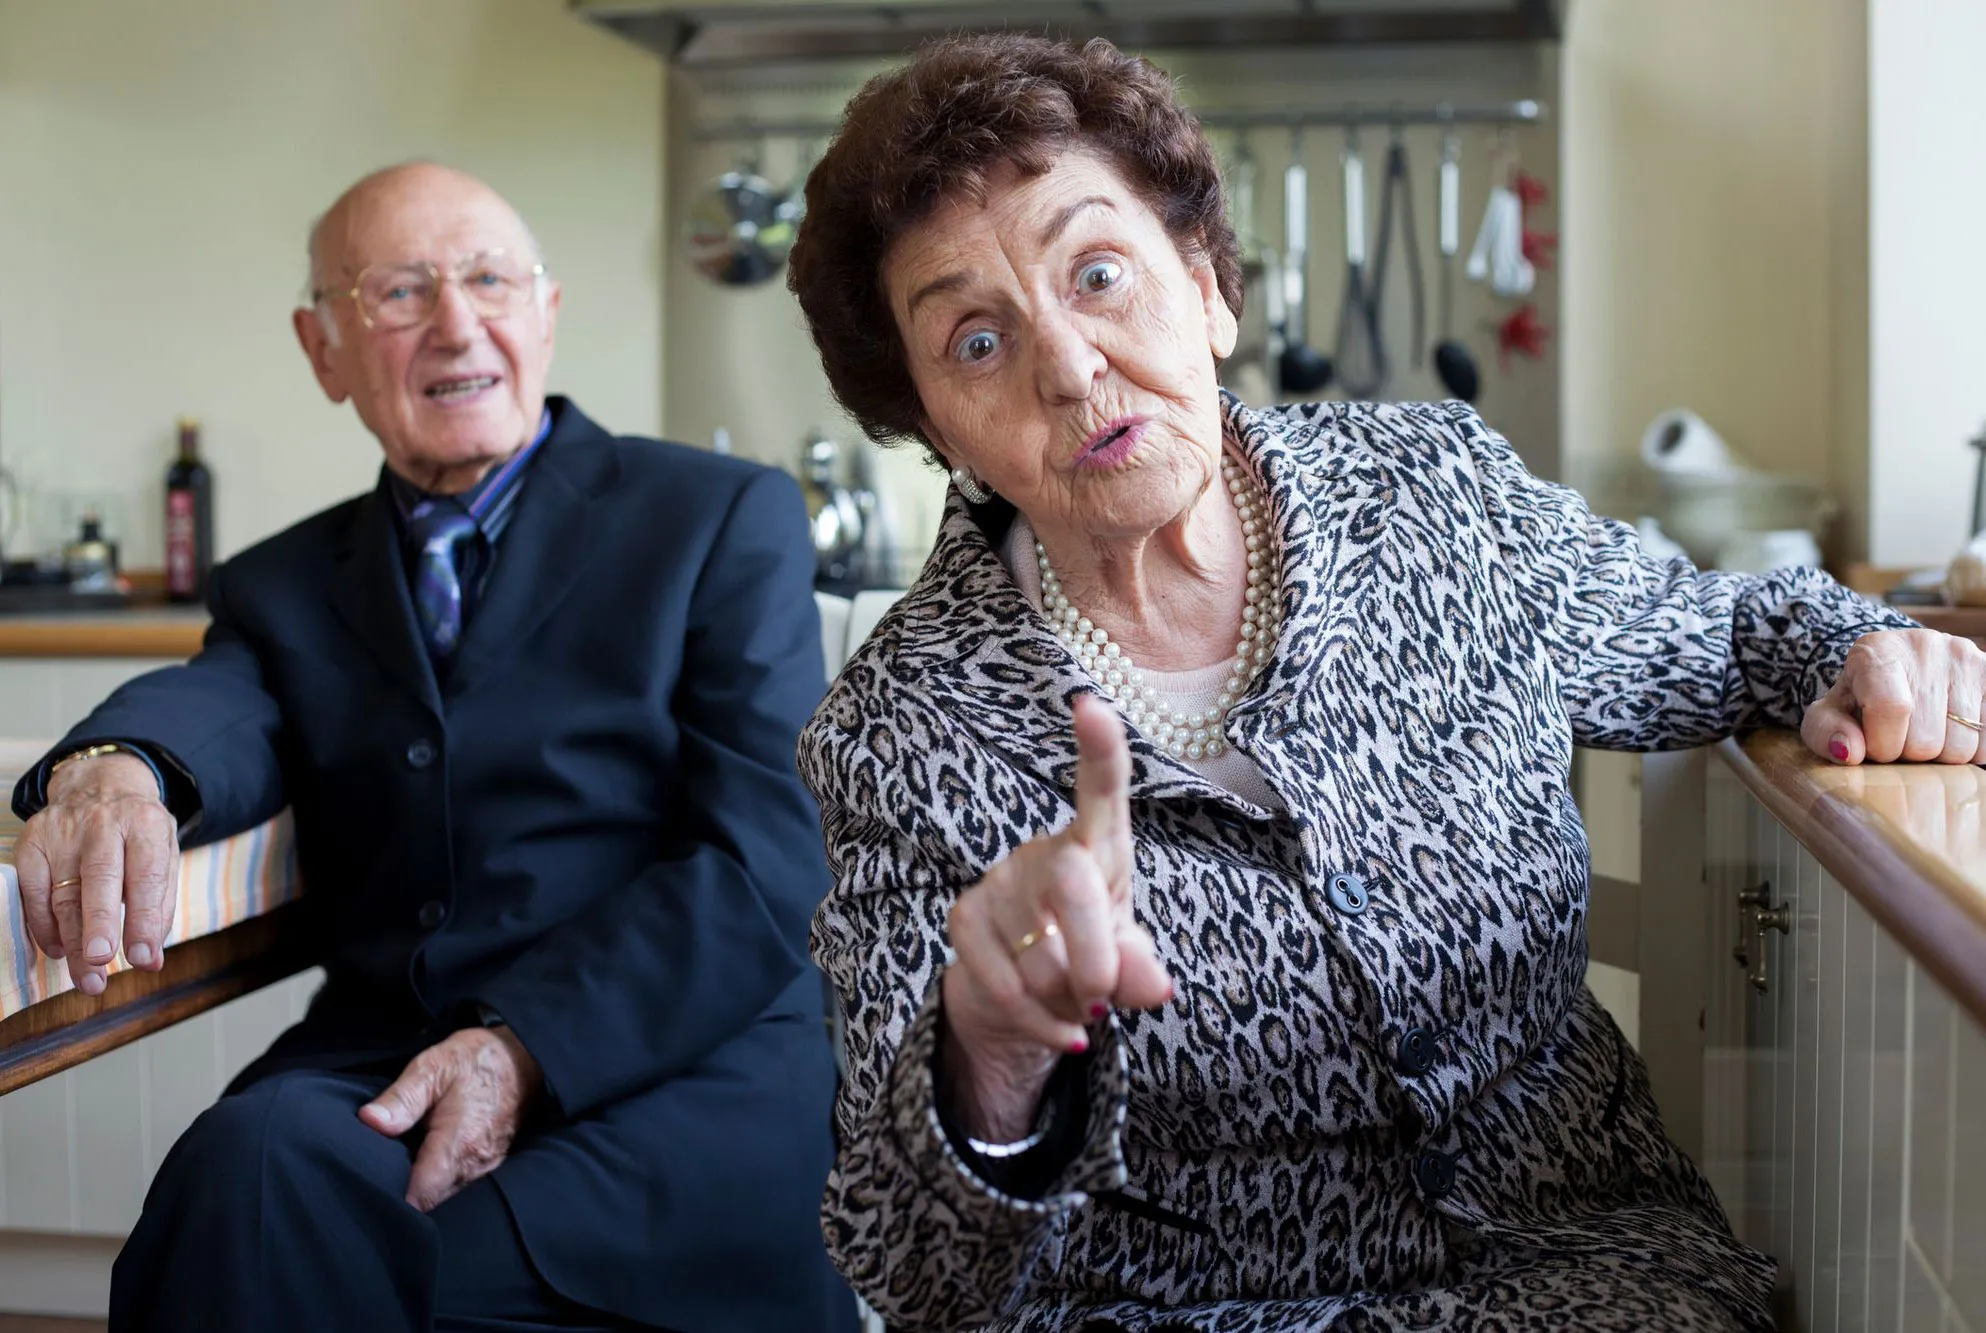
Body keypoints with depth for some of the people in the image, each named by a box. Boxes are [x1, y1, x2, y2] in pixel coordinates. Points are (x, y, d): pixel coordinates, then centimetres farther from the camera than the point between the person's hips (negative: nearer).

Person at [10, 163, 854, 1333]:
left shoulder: (726, 519, 7)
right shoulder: (285, 585, 20)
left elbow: (767, 862, -3)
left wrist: (525, 1048, -16)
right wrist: (114, 768, -28)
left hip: (685, 1072, -3)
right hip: (378, 1058, 4)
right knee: (262, 1156, -32)